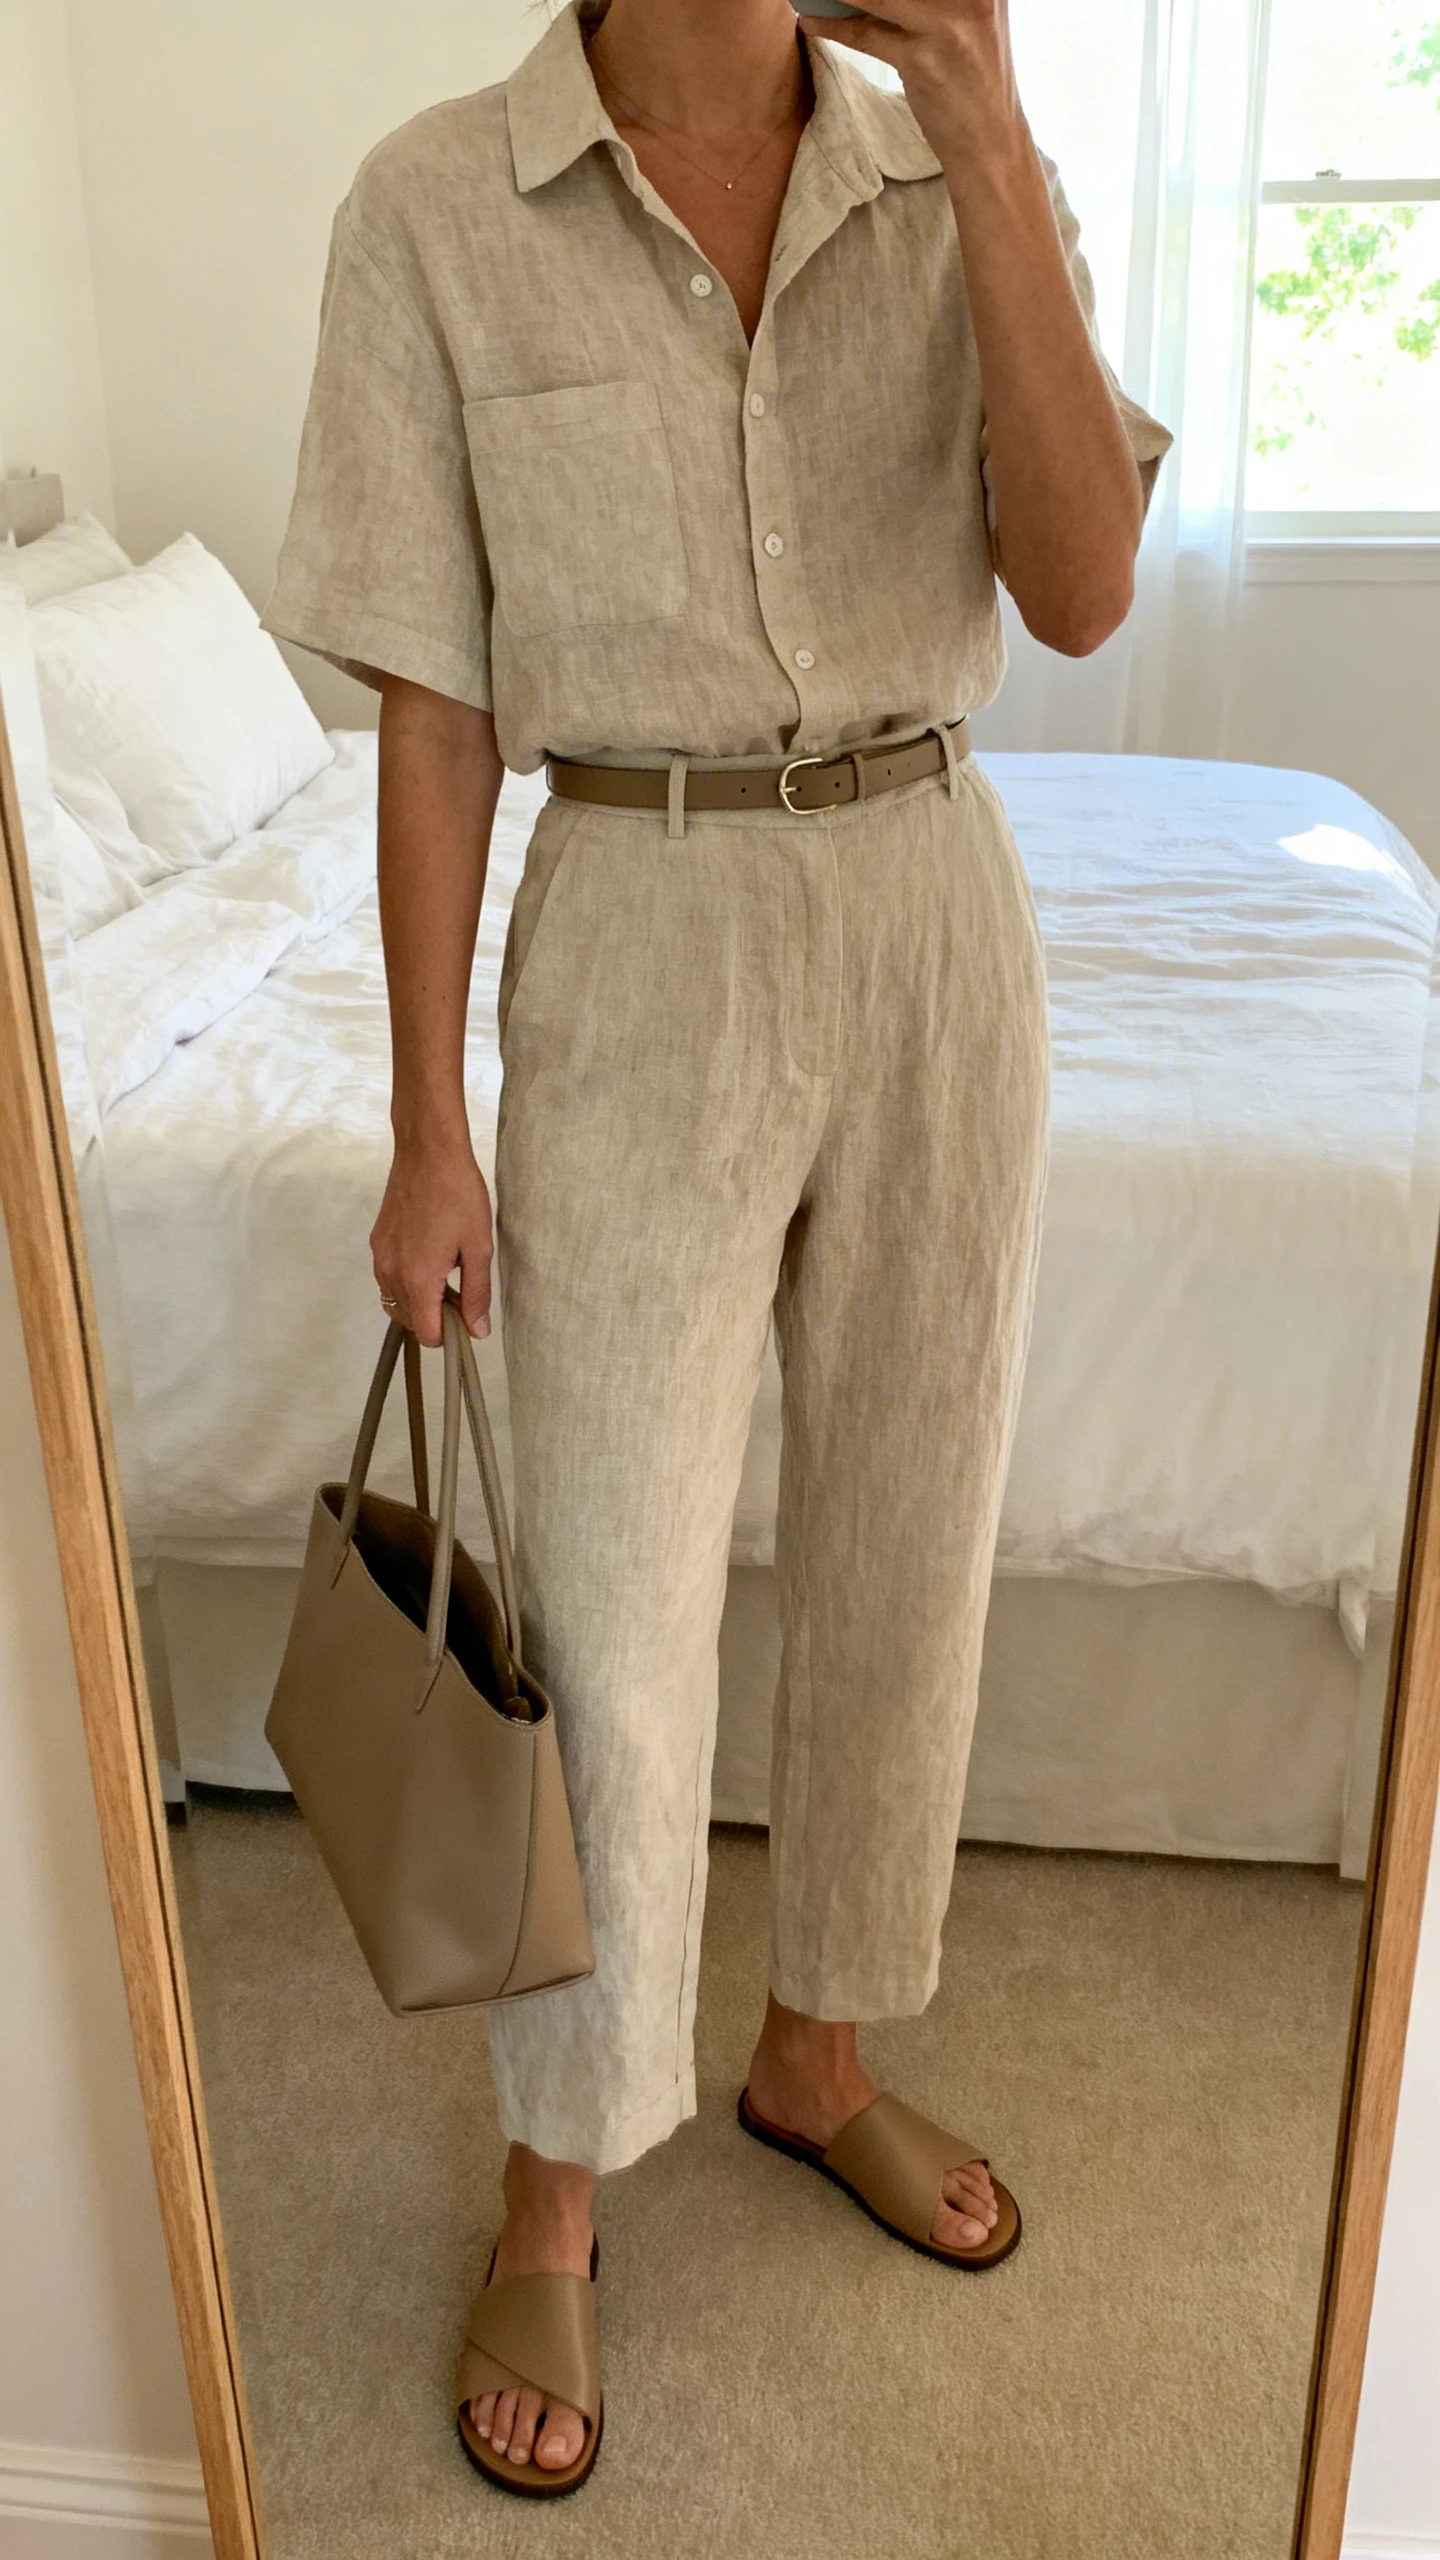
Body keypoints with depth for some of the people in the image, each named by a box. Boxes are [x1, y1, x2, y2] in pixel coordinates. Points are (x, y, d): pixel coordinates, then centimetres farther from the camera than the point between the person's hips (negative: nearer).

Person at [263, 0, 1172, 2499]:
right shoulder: (437, 207, -4)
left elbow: (1082, 591, -10)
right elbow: (433, 711, -5)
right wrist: (430, 1129, -5)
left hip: (939, 922, 4)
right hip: (643, 962, -3)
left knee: (901, 1559, 13)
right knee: (614, 1633, 2)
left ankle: (818, 2055, 38)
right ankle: (554, 2204, 26)